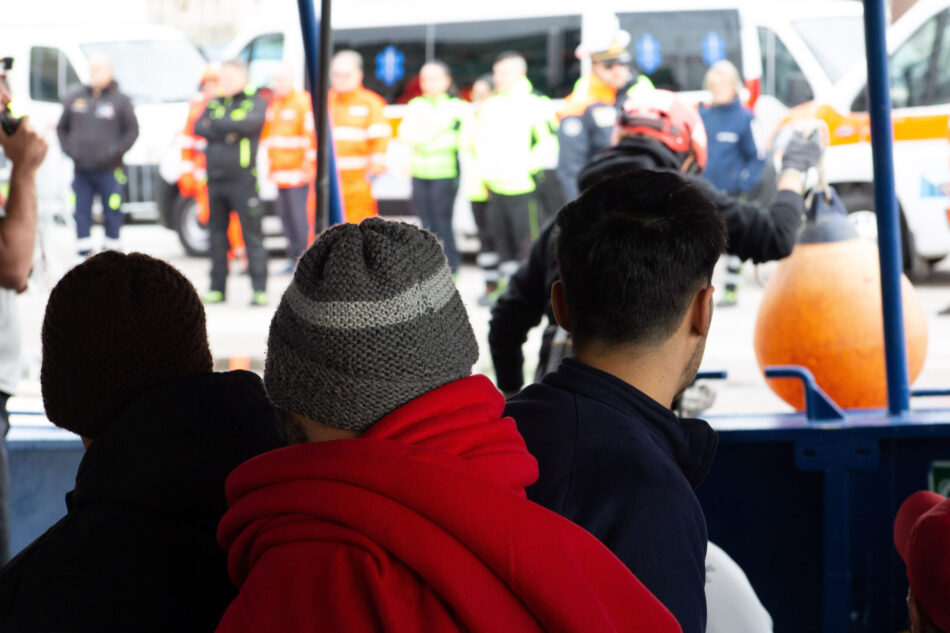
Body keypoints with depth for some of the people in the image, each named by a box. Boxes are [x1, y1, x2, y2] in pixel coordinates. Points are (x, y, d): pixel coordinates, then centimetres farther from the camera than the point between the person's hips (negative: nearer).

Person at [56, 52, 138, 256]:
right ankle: (84, 256, 5)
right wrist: (69, 149, 4)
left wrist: (114, 151, -10)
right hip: (82, 170, 3)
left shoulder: (120, 101, 1)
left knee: (112, 213, 1)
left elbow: (132, 130, 1)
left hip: (109, 171, -3)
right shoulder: (74, 98, 10)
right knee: (81, 214, 1)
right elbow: (62, 127, 19)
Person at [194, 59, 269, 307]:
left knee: (252, 235, -7)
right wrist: (229, 131, -10)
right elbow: (199, 127, 2)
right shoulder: (215, 103, 16)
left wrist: (217, 124, -8)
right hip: (215, 178, 5)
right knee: (217, 235, 8)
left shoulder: (256, 102, 2)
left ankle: (260, 289, -5)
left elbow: (250, 123, -18)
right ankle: (217, 288, 15)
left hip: (242, 179, -5)